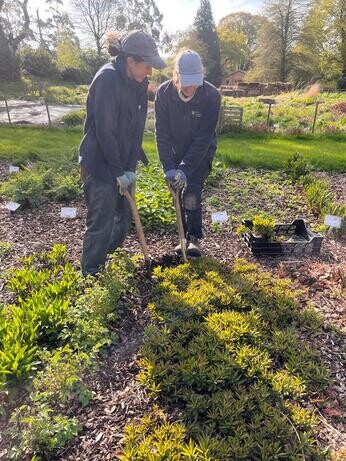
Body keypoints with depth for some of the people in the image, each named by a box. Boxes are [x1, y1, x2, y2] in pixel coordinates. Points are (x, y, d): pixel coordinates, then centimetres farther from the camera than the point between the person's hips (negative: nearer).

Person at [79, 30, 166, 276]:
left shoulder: (139, 83, 2)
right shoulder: (107, 80, -21)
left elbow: (138, 128, 1)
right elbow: (104, 132, -23)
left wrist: (131, 167, -6)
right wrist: (119, 171, -17)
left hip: (123, 163, 8)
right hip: (100, 164, -8)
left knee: (125, 215, 19)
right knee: (101, 225, -1)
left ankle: (110, 254, 44)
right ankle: (90, 275, 18)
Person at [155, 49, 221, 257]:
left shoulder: (212, 95, -24)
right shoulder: (164, 92, -19)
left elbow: (203, 138, -25)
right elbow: (162, 133, -17)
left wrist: (186, 168, -30)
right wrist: (169, 167, -24)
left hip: (201, 153, -3)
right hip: (176, 152, 3)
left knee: (191, 194, -14)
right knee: (178, 195, 4)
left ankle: (194, 238, 2)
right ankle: (183, 236, 19)